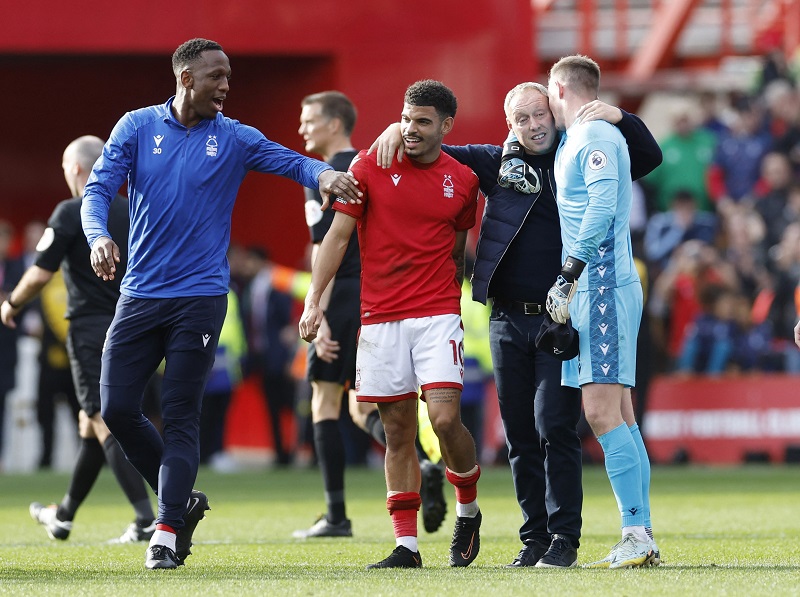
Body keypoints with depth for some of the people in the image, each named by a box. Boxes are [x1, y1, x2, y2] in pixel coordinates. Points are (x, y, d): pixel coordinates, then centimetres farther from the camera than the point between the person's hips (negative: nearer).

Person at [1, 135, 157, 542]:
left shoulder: (70, 213, -10)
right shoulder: (133, 213, 9)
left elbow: (40, 274, -11)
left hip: (90, 329, -7)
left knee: (104, 422, -10)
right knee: (92, 423, 17)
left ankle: (146, 519, -22)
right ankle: (63, 517, 31)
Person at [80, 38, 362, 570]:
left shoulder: (234, 139, 3)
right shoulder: (137, 127, 4)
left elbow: (288, 160, -7)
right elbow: (99, 188, -2)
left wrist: (323, 173, -30)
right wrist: (99, 235, -22)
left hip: (200, 296, -2)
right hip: (140, 295, 2)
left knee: (180, 417, -7)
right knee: (118, 408, -2)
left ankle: (168, 533, -6)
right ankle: (183, 499, 16)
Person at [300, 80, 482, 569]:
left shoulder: (462, 181, 6)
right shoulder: (371, 167, 2)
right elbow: (338, 235, 2)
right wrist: (314, 300, -4)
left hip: (438, 315, 0)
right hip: (380, 317, 0)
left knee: (444, 416, -15)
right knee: (398, 431, 2)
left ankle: (468, 509, 11)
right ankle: (407, 545, 6)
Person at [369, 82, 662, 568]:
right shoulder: (498, 163, 11)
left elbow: (650, 157, 3)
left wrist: (619, 118, -11)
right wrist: (399, 129, 2)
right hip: (508, 322, 3)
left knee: (555, 428, -10)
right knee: (520, 436, 6)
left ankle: (564, 538, -5)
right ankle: (534, 539, 13)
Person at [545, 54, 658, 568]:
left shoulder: (595, 137, -9)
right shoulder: (574, 141, 20)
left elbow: (601, 207, -21)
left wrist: (568, 274, -22)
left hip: (603, 285, -10)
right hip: (596, 288, 10)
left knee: (603, 413, -14)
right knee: (618, 414, 7)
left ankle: (637, 534, -18)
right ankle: (643, 537, 7)